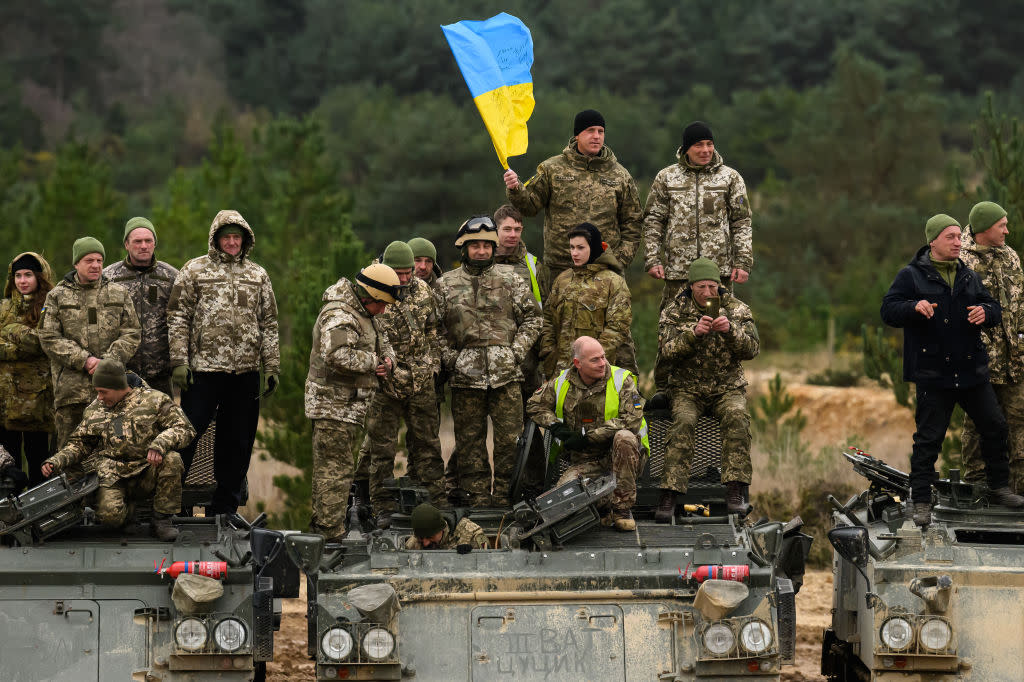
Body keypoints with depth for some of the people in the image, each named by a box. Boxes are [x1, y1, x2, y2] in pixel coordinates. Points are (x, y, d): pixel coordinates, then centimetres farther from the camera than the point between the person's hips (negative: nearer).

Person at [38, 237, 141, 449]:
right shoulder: (57, 296, 7)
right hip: (70, 387, -1)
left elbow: (132, 334, 5)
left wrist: (108, 361, -11)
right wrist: (83, 360, -12)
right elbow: (49, 338, -1)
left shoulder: (119, 294, 12)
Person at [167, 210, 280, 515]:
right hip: (203, 370, -3)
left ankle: (223, 510, 16)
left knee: (236, 444, 7)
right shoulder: (194, 270, 3)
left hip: (245, 373, 4)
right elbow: (178, 318, 0)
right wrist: (179, 362, -8)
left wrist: (272, 367, 8)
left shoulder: (257, 275, 13)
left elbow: (269, 325, 15)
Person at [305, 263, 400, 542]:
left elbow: (382, 343, 29)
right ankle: (330, 534, -10)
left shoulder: (362, 315, 17)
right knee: (337, 470, -10)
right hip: (334, 406, -11)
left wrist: (388, 359, 5)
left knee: (328, 468, 16)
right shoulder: (339, 316, -18)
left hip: (348, 407, 11)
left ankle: (320, 527, 23)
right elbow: (337, 356, -32)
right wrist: (371, 362, -18)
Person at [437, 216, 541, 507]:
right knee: (470, 438, 4)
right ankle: (477, 493, 11)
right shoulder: (447, 284, 8)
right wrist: (448, 357, -3)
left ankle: (504, 492, 7)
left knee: (509, 436, -2)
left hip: (505, 373, 0)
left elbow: (531, 318, 9)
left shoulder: (510, 280, 8)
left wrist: (517, 351, -3)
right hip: (465, 374, 0)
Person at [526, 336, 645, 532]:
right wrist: (556, 427, -3)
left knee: (624, 437, -37)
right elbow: (535, 405, 17)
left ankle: (622, 508, -27)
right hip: (583, 462, 2)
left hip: (615, 454, -2)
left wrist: (587, 438, -18)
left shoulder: (622, 380, -7)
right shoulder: (561, 383, 3)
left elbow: (631, 420, -17)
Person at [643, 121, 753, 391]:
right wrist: (652, 259, 0)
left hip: (720, 267, 0)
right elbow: (652, 221, 10)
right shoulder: (666, 178, 10)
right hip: (678, 269, 0)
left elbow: (742, 223, 9)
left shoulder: (730, 177, 10)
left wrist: (743, 262, 0)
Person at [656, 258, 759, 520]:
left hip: (728, 387, 1)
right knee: (683, 422, -31)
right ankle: (669, 494, -33)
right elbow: (668, 351, -12)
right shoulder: (674, 311, 1)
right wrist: (694, 333, -29)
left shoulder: (736, 309, 3)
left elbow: (751, 349, -8)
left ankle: (735, 492, -31)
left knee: (737, 416, -31)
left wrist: (730, 330, -27)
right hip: (687, 388, -1)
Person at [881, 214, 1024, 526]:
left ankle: (999, 488, 25)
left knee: (995, 426, 9)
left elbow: (995, 309, 14)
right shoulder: (911, 275, -2)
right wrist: (914, 307, -26)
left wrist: (986, 312, -11)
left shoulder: (969, 277, 12)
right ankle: (921, 502, 5)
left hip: (972, 371, 5)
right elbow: (888, 310, -6)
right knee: (928, 438, -1)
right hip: (933, 373, -5)